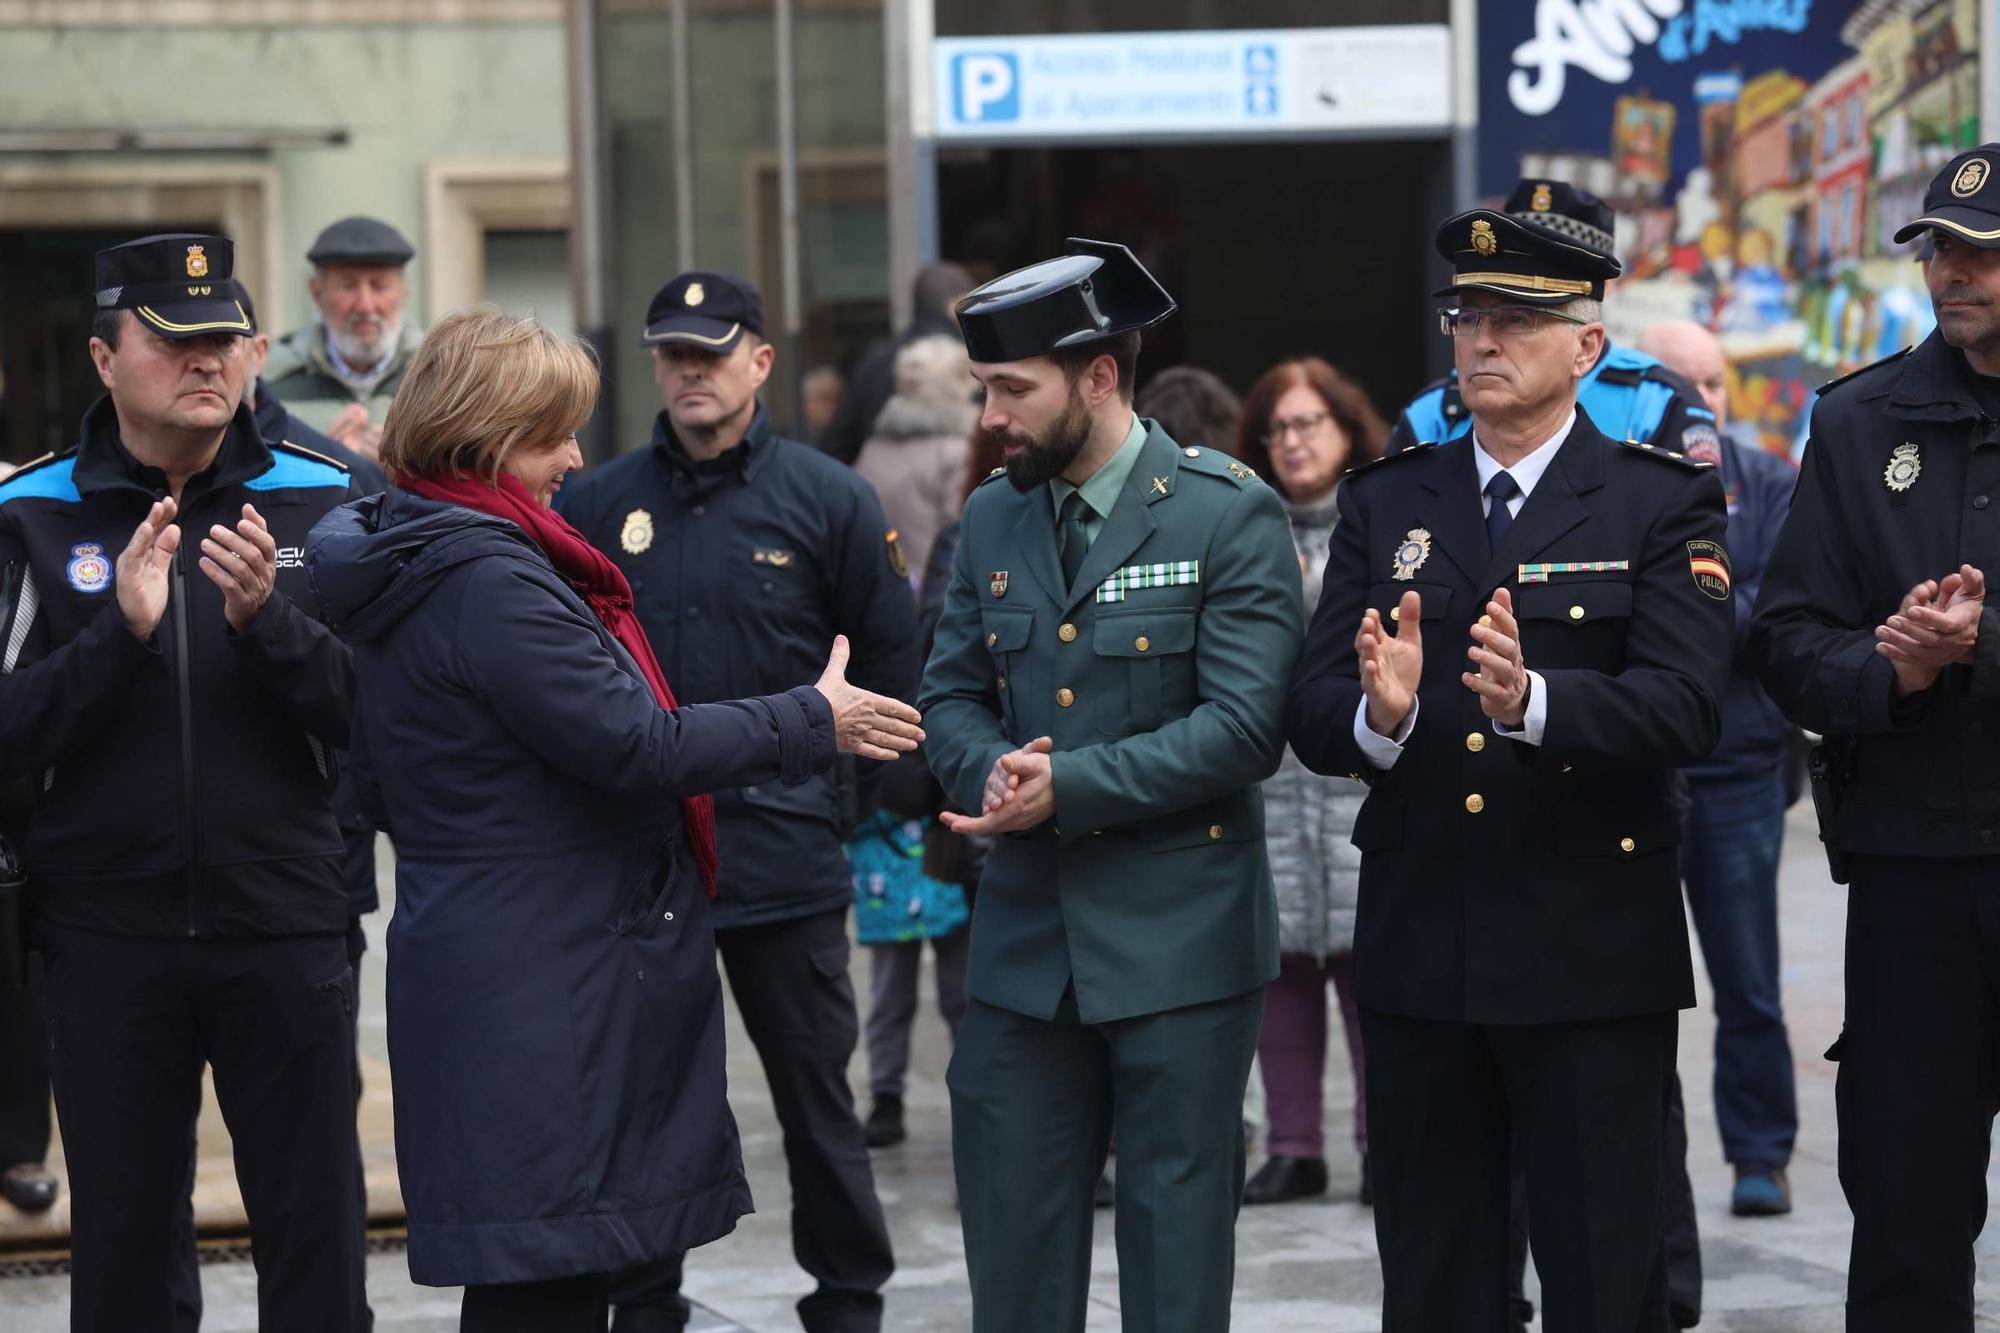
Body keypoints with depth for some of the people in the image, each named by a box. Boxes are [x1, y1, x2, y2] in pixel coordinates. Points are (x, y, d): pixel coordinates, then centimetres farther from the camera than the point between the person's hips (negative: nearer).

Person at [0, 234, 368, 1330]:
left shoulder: (320, 500, 3)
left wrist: (267, 621, -18)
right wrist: (122, 632, -19)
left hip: (285, 932, 0)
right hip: (108, 939, 0)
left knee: (314, 1235, 4)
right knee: (121, 1240, 9)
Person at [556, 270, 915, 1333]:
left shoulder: (828, 498, 1)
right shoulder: (597, 504, 6)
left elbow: (891, 668, 4)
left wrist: (836, 794, 0)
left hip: (781, 851, -2)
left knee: (816, 1095, 6)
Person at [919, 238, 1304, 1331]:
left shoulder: (1229, 515, -9)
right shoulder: (991, 520, 10)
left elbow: (1244, 728, -15)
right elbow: (952, 695, 12)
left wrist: (1067, 787, -20)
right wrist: (991, 771, -11)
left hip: (1178, 940, -5)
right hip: (1024, 936, 5)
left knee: (1175, 1227, 4)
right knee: (1009, 1229, 9)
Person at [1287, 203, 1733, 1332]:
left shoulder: (1665, 504, 0)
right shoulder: (1385, 504, 10)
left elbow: (1684, 708, -15)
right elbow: (1313, 720, 1)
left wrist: (1531, 699, -32)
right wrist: (1380, 711, -22)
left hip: (1593, 954, -3)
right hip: (1418, 949, 3)